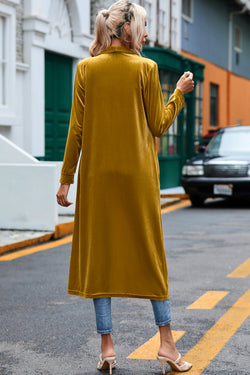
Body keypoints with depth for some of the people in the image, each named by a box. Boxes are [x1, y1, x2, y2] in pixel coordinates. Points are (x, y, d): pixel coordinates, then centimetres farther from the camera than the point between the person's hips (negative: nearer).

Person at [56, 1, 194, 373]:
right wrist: (180, 92, 15)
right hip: (138, 175, -1)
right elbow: (159, 125, 0)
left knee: (99, 255, 7)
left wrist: (66, 178, 4)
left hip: (97, 175, 1)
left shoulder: (86, 68, 0)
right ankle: (166, 343, 13)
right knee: (149, 255, 9)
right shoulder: (146, 68, -4)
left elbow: (77, 129, -2)